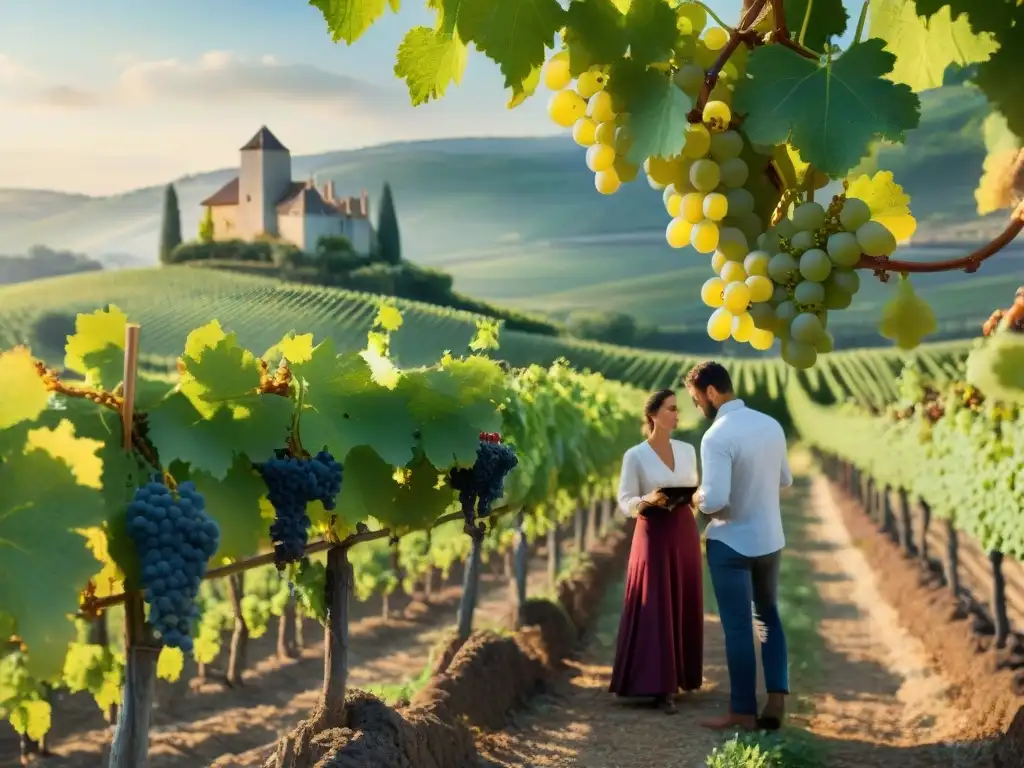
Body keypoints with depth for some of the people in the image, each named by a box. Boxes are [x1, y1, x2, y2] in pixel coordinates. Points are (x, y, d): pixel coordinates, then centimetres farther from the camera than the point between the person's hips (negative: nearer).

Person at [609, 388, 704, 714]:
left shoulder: (688, 450, 8)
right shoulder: (635, 456, -6)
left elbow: (695, 491, 14)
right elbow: (625, 502, -6)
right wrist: (648, 500, -25)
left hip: (685, 533, 5)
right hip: (653, 535, -5)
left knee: (685, 606, 8)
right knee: (655, 608, -6)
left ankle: (679, 675, 19)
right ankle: (660, 685, -3)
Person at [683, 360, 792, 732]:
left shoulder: (717, 437, -22)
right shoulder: (771, 425, 1)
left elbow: (715, 501, -28)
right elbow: (785, 479, 13)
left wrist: (698, 498, -7)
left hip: (732, 544, -6)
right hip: (770, 539, 7)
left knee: (738, 627, 5)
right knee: (769, 617, 20)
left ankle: (744, 712, 14)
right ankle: (776, 702, 13)